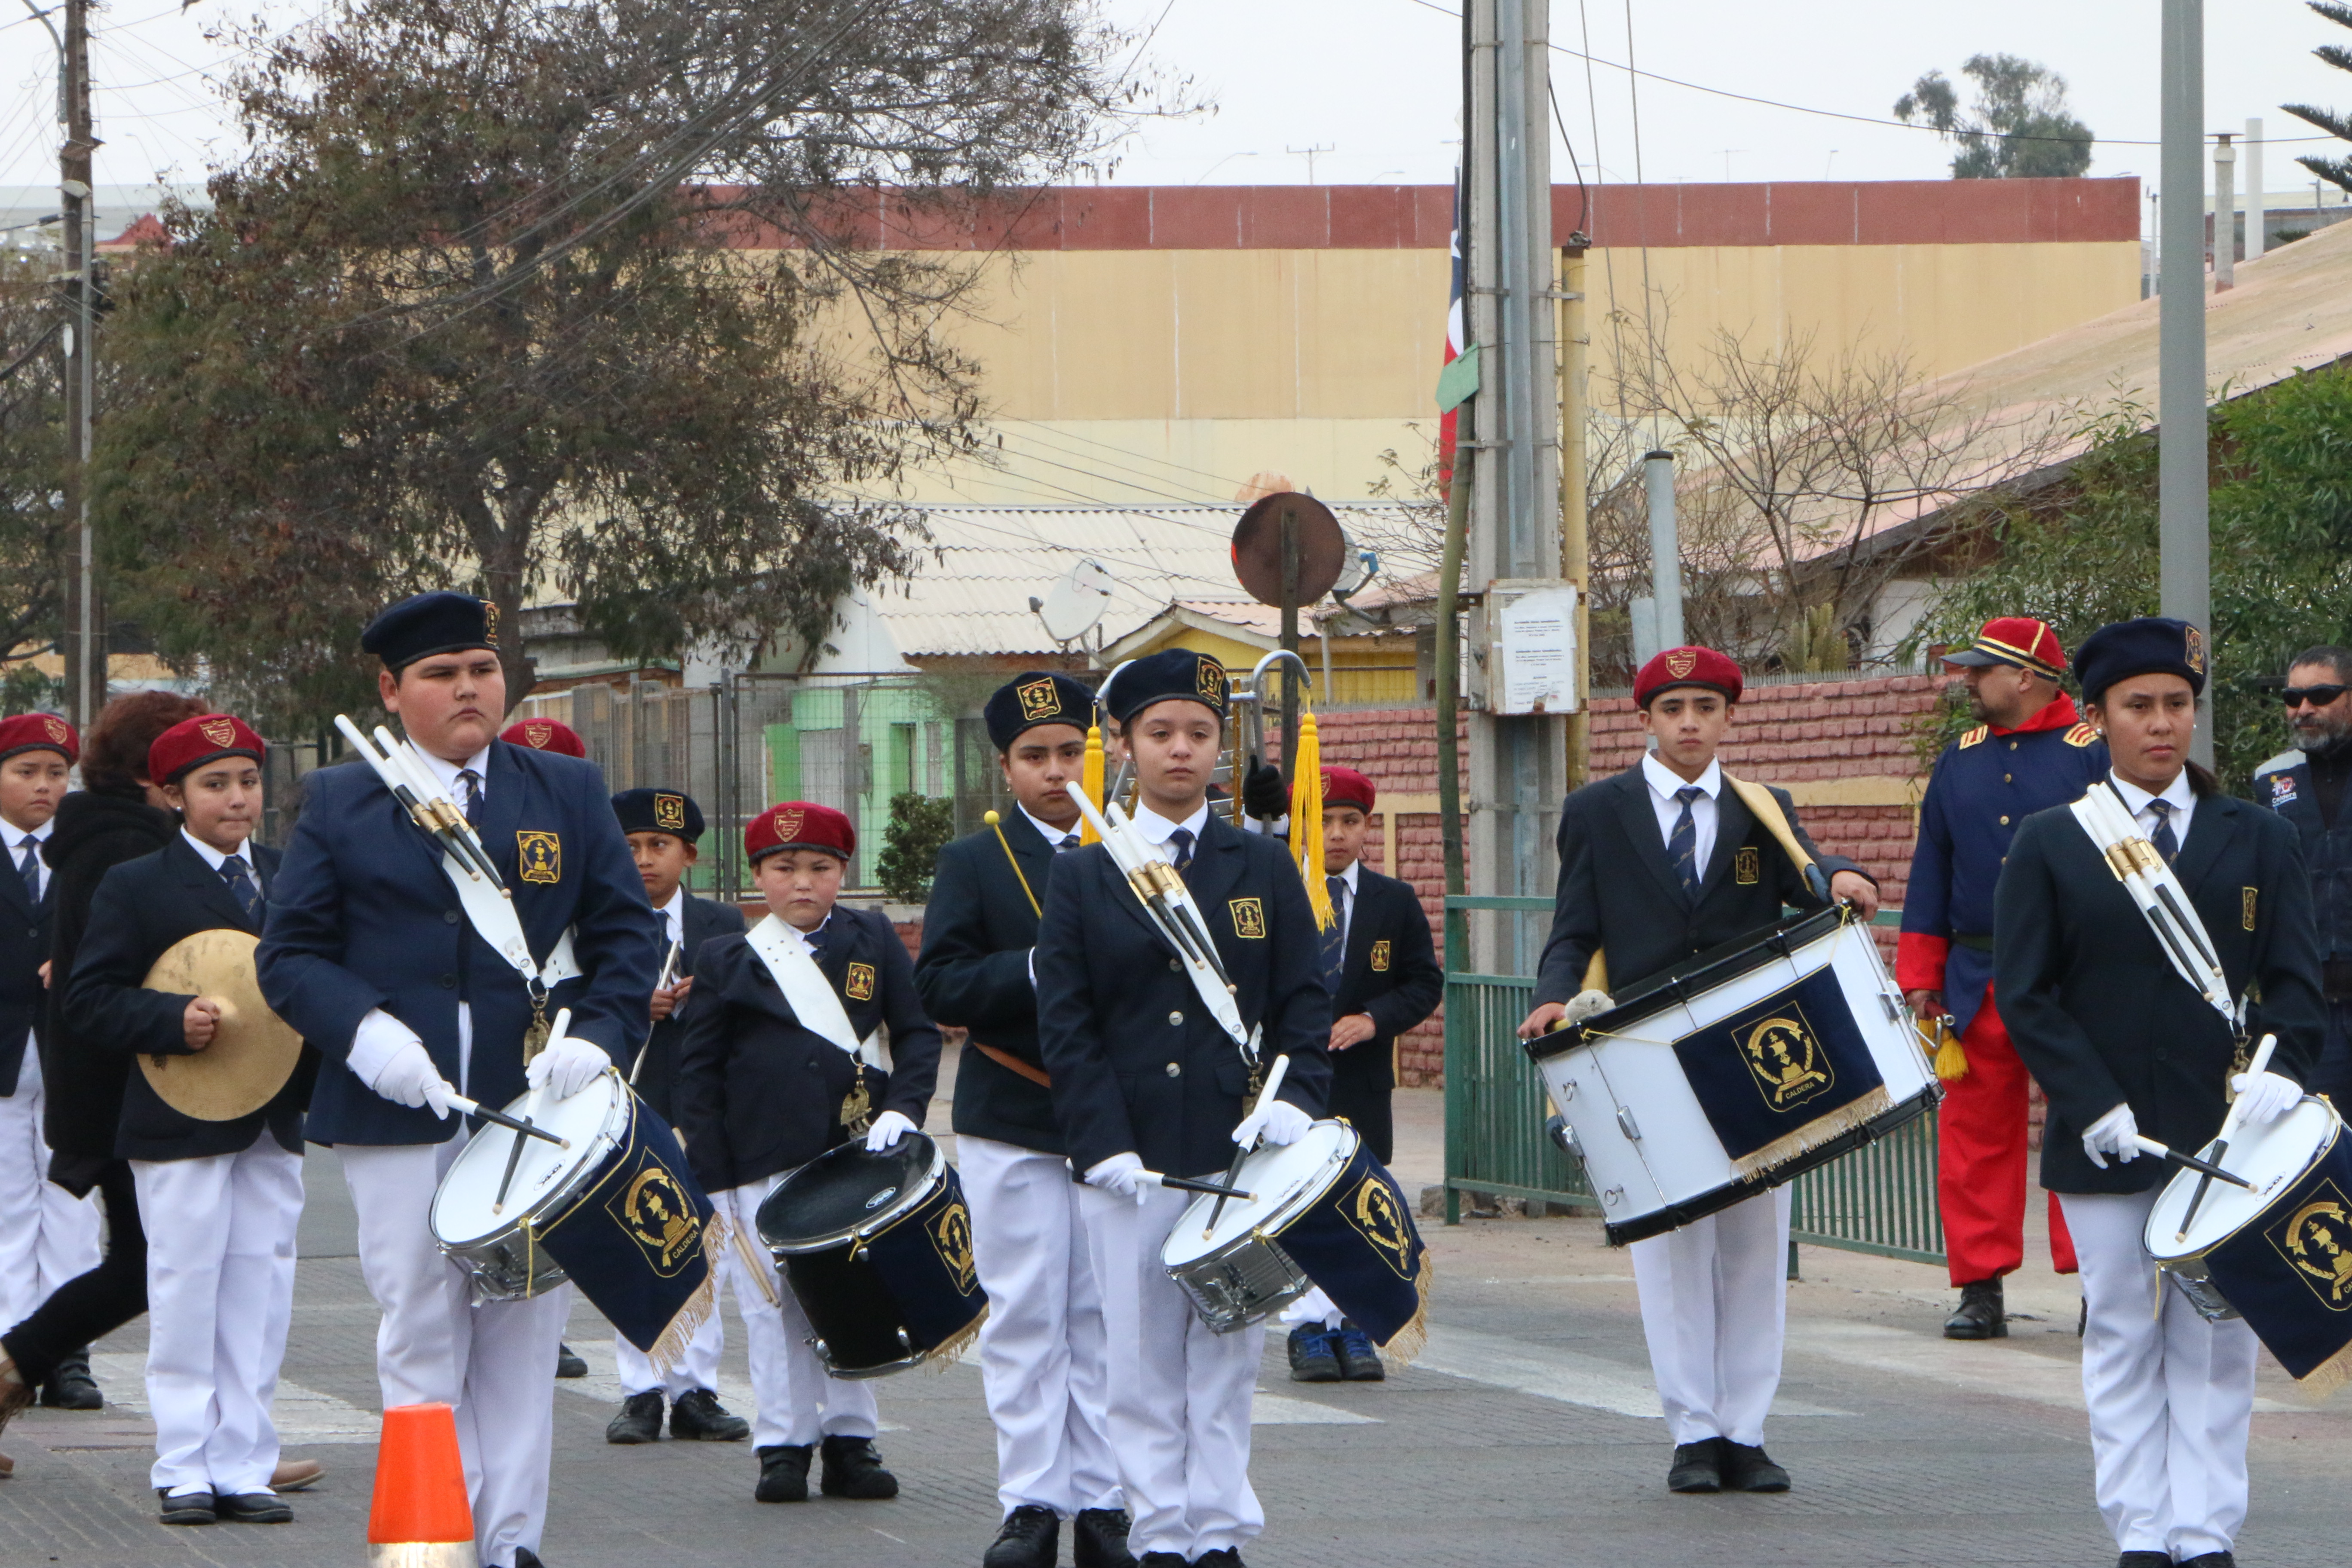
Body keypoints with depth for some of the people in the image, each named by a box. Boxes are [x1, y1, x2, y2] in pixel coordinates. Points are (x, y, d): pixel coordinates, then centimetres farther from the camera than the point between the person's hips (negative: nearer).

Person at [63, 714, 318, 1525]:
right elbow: (89, 998, -6)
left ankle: (243, 1466, 9)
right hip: (180, 1126, -4)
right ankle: (184, 1467, 5)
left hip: (274, 1123, 4)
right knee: (186, 1290, -2)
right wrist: (172, 1020, -21)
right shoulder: (135, 887, -2)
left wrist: (315, 1073, 1)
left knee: (260, 1292, 4)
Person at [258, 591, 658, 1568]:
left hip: (535, 1108, 1)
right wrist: (364, 1032, -15)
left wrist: (598, 1036, -10)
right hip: (399, 1115, -1)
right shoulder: (340, 805, 7)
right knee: (421, 1337, -1)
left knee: (522, 1336, 3)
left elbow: (626, 935, 9)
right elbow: (289, 955, 3)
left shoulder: (570, 793, 11)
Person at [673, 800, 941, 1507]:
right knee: (774, 1308, -1)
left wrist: (903, 1108, -11)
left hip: (856, 1151, 1)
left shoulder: (875, 942, 8)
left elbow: (918, 1033, 7)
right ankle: (783, 1444, 5)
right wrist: (711, 1175, -4)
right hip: (762, 1168, -1)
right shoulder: (725, 960, 5)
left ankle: (850, 1441, 11)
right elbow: (697, 1071, 3)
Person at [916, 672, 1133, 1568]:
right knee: (1026, 1319, -1)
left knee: (1105, 1320, 2)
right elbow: (938, 988, -6)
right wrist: (1038, 971, -19)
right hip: (1012, 1126, -1)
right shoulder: (976, 864, 5)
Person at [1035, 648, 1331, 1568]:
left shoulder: (1264, 869, 9)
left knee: (1228, 1353, 2)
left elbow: (1303, 1004, 7)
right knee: (1142, 1358, 0)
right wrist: (1103, 1143, -9)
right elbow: (1065, 1027, 2)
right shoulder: (1082, 879, 7)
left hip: (1237, 1149, 0)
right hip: (1128, 1163, 0)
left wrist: (1296, 1099, -11)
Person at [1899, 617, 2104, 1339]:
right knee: (1975, 1137, 4)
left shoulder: (2094, 755, -2)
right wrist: (1921, 974, 12)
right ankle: (1981, 1289, 10)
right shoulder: (1960, 760, 12)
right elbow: (1932, 870, 16)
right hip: (1977, 980, 5)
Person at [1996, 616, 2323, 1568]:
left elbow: (2293, 979, 5)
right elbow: (2025, 995, -1)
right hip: (2105, 1143, -1)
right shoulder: (2049, 847, 4)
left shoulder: (2259, 841, 9)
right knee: (2122, 1340, 3)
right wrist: (2093, 1105, -12)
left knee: (2216, 1345, 2)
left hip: (2225, 1134, 1)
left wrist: (2279, 1068, -15)